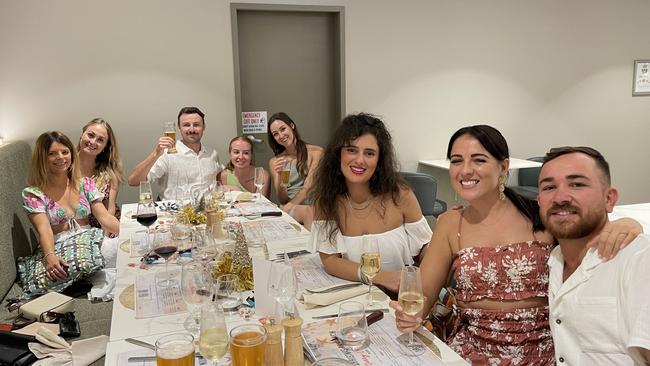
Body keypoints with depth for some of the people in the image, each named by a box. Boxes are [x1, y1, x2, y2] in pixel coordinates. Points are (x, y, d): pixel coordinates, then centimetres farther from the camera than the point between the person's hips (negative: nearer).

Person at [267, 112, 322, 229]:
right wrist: (279, 176, -11)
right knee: (307, 210, -33)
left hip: (314, 205, -1)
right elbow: (282, 200, 6)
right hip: (291, 208, 1)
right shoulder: (275, 162, 10)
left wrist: (288, 207, -13)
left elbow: (308, 187, -2)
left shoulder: (316, 152, 3)